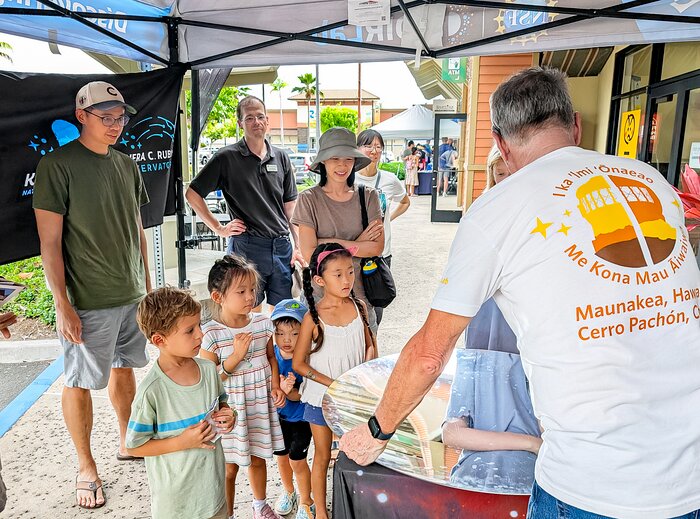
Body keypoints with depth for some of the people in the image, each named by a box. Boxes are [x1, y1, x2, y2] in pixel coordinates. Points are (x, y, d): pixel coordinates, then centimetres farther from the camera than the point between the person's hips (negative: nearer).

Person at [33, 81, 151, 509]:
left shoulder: (127, 165, 8)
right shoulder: (58, 165, -11)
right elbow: (50, 242, -12)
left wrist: (148, 285, 13)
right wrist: (63, 305, -14)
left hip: (132, 295, 6)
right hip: (88, 301, -6)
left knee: (125, 368, 18)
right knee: (80, 383, 7)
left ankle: (128, 443, 37)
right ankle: (86, 467, 24)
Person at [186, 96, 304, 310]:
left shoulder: (281, 158, 11)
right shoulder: (227, 157, -2)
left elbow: (290, 205, 13)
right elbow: (192, 194, 0)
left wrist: (298, 245, 6)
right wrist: (219, 228, -3)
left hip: (282, 246, 4)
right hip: (247, 246, -4)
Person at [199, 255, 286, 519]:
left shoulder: (262, 323, -5)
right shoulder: (210, 334, -20)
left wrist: (275, 386, -3)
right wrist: (236, 355, -28)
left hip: (261, 405, 4)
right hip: (230, 410, -4)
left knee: (258, 458, 23)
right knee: (229, 467, 12)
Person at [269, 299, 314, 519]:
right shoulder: (271, 355, -18)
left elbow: (302, 395, -21)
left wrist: (290, 391, -40)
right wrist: (281, 388, -34)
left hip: (302, 417, -4)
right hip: (279, 416, 4)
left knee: (297, 459, 3)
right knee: (281, 456, 21)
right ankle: (288, 491, 50)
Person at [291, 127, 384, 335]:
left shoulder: (368, 196, 1)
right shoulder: (309, 199, -5)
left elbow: (377, 247, -8)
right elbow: (309, 253, -13)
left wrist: (331, 242, -13)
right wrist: (357, 244, -11)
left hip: (360, 293, 2)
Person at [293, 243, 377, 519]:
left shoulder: (359, 307, -7)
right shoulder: (313, 317, -18)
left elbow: (370, 345, 6)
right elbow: (298, 364, -13)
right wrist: (332, 383, -18)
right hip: (322, 398, -3)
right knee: (323, 457, 15)